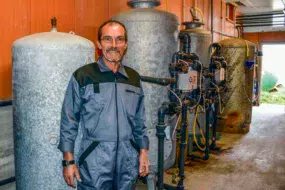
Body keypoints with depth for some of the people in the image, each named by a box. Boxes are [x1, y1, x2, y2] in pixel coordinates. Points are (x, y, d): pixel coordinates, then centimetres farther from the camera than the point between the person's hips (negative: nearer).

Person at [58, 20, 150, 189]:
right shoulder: (82, 76, -6)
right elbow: (69, 122, -4)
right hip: (94, 162, -3)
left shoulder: (134, 78, 6)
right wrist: (68, 161, -5)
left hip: (128, 161, 4)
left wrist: (143, 153, 10)